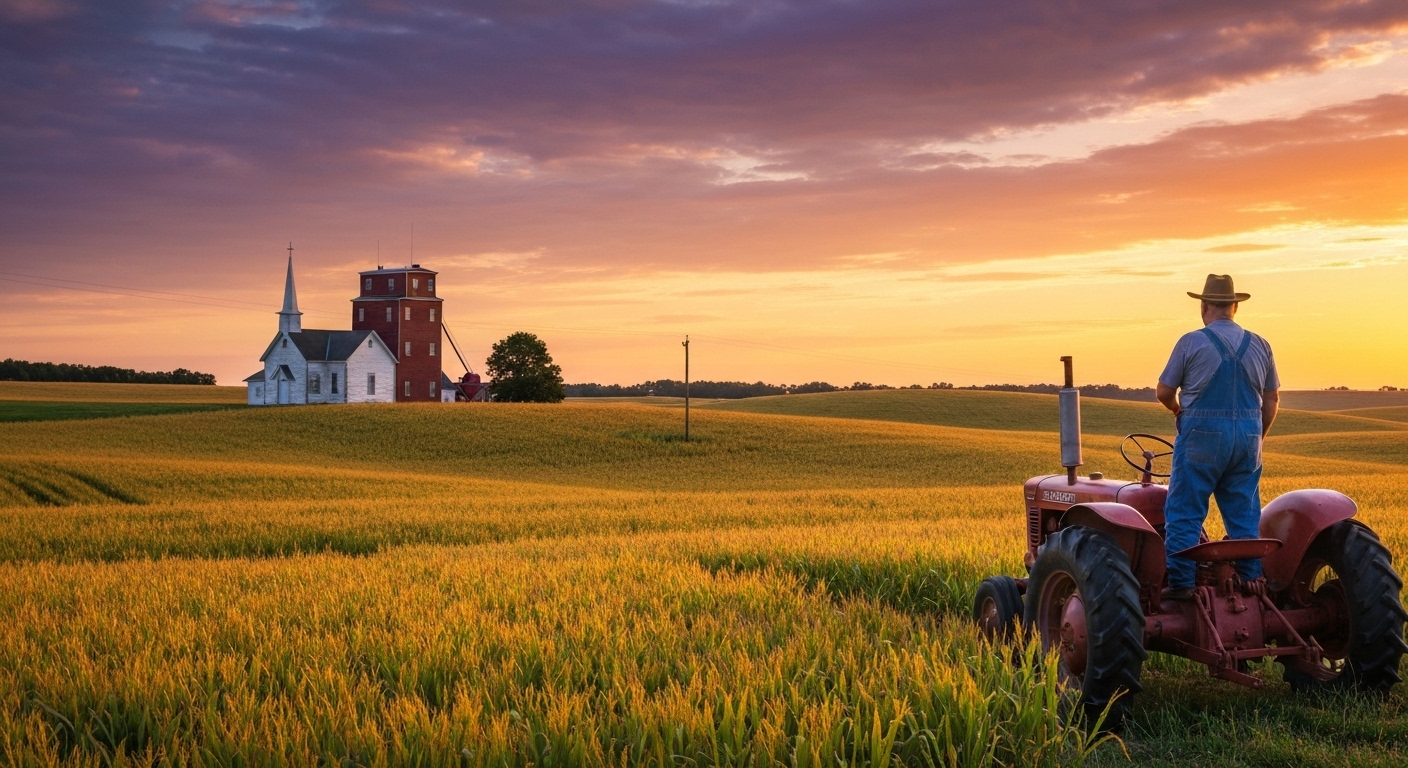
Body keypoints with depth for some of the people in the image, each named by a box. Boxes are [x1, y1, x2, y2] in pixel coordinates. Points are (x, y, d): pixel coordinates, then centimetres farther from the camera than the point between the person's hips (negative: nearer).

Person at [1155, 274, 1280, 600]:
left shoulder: (1192, 342, -6)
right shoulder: (1259, 345, 7)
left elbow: (1163, 392, -2)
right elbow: (1272, 399, 12)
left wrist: (1178, 411, 19)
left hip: (1202, 436, -4)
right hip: (1247, 438, 5)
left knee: (1184, 512, 0)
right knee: (1245, 515, 11)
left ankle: (1180, 583, -3)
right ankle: (1252, 581, 13)